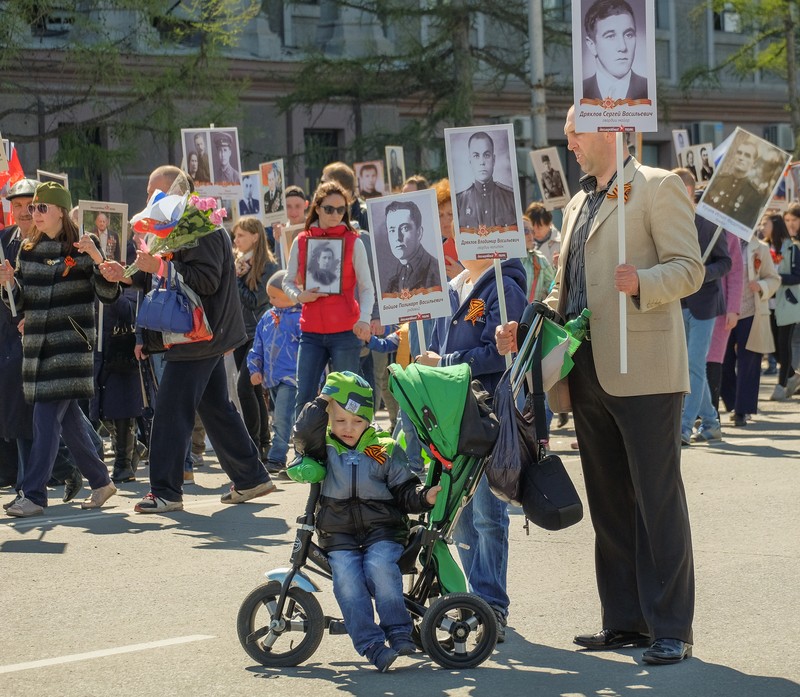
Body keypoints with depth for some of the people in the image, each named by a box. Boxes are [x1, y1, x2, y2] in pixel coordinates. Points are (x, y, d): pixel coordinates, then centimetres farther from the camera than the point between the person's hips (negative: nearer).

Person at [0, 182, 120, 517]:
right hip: (37, 343, 6)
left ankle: (33, 493, -11)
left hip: (71, 343, -6)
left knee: (47, 417, -11)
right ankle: (100, 482, 24)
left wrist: (98, 258, -24)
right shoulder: (28, 250, 13)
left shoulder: (82, 247, -3)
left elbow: (109, 294, -8)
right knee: (69, 418, 11)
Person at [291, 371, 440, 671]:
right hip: (338, 536, 1)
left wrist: (425, 496, -14)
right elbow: (303, 434, -11)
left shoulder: (385, 451, 8)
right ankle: (372, 646, -27)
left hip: (382, 531, -1)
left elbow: (405, 491, 6)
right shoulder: (323, 448, 10)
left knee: (379, 567, -30)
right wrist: (324, 399, -10)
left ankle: (400, 634, -24)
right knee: (346, 578, -25)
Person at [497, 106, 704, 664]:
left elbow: (689, 268, -10)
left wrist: (642, 281, -28)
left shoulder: (656, 187, -1)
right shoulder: (578, 204, 23)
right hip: (588, 375, 8)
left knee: (657, 501, -6)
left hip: (643, 370, -8)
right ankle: (625, 622, 17)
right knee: (609, 503, 10)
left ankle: (671, 629, -2)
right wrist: (526, 328, 11)